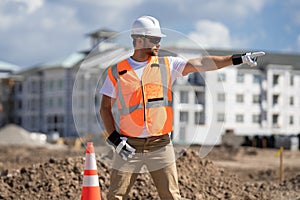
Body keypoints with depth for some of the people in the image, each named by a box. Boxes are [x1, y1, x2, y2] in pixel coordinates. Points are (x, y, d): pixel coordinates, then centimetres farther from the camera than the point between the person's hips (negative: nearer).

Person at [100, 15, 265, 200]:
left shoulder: (167, 65, 5)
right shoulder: (116, 71, 2)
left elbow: (200, 63, -5)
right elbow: (105, 108, 6)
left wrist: (239, 59, -14)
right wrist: (114, 139, -6)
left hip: (160, 145, 1)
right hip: (129, 147, -1)